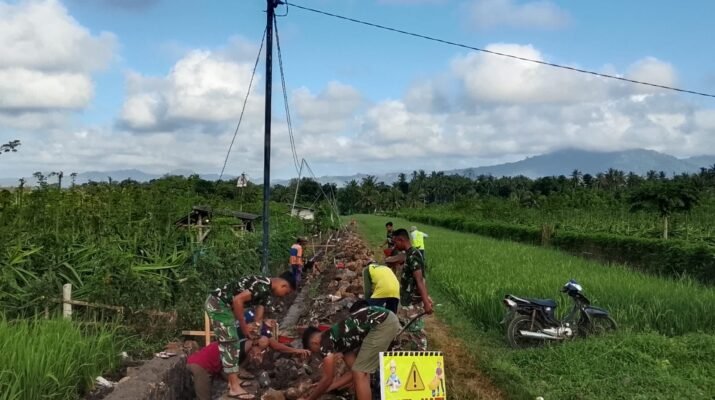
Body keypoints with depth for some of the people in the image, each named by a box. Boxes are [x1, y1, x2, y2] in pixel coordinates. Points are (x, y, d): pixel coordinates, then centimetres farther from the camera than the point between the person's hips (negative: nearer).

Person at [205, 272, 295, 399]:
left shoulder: (266, 291, 12)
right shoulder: (263, 285, -20)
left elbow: (259, 317, 13)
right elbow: (238, 300, -26)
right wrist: (244, 326, -17)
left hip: (223, 305, 11)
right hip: (217, 303, -11)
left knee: (232, 341, 17)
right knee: (229, 343, -10)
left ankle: (233, 379, 26)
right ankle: (234, 388, -8)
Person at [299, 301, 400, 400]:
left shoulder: (326, 343, -1)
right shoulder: (339, 338, 23)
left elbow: (327, 379, 1)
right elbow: (355, 371, 24)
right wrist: (326, 387, 30)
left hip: (383, 324, -10)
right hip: (388, 319, 10)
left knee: (360, 373, -4)